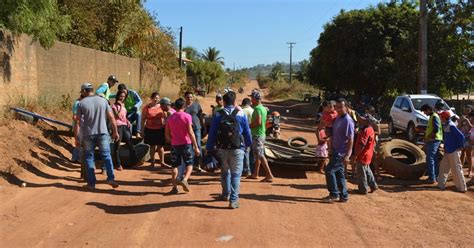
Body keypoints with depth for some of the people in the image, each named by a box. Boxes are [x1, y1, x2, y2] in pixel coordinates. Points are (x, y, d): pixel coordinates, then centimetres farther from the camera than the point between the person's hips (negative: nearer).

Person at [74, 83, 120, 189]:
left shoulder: (81, 103, -2)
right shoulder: (103, 100, 3)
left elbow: (77, 122, -4)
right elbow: (112, 118, 2)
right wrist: (115, 131, 10)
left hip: (88, 134, -1)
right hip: (102, 133, 1)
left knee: (89, 157, 10)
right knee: (106, 155, 7)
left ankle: (91, 183, 10)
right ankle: (111, 178, -9)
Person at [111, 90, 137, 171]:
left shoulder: (124, 104, 18)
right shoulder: (114, 105, -3)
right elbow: (118, 116, -15)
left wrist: (128, 121, 8)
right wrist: (121, 106, -13)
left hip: (125, 126, 6)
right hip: (118, 126, -6)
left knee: (130, 144, 1)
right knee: (117, 146, 0)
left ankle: (134, 160, 7)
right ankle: (118, 164, 6)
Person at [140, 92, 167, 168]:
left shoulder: (161, 107, 2)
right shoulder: (146, 107, -3)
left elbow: (164, 118, 10)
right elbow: (143, 119, 2)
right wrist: (142, 131, -1)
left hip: (160, 129, 1)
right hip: (150, 130, -1)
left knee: (160, 146, 4)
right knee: (152, 146, 8)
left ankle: (162, 162, 13)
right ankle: (152, 162, 21)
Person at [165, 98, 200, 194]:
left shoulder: (170, 118, 5)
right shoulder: (187, 116, -7)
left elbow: (167, 134, 7)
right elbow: (190, 132, -13)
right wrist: (196, 147, -11)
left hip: (174, 145, 3)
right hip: (186, 144, -3)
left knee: (175, 166, 10)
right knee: (189, 164, 10)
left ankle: (175, 187, 9)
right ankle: (184, 180, -14)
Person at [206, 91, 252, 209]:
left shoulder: (218, 115, -2)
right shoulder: (241, 114, -4)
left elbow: (212, 133, -1)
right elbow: (247, 132, 2)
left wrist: (208, 148, 7)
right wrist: (248, 145, 18)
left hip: (222, 149, 2)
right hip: (237, 149, -2)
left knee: (225, 172, 20)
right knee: (236, 174, 3)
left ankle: (226, 194, 36)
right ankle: (233, 200, -3)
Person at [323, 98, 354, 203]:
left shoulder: (348, 121, -17)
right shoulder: (338, 118, 10)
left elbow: (350, 139, -20)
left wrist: (347, 155, -25)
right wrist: (331, 149, 20)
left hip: (342, 152, -9)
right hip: (336, 151, 9)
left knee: (329, 170, -9)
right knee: (339, 173, 12)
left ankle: (334, 194, 2)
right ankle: (343, 195, 22)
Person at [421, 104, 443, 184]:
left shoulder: (434, 117, -14)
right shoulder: (432, 116, 17)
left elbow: (436, 129, -23)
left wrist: (428, 138, -18)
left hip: (434, 140, -10)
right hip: (432, 140, 10)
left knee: (430, 159, -9)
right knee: (434, 159, 15)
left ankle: (432, 178, -7)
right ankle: (435, 176, 23)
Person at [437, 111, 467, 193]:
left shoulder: (451, 126, -20)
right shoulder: (445, 125, 9)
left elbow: (461, 136, -24)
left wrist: (460, 147, -17)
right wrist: (445, 147, 18)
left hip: (454, 152, -10)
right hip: (448, 151, 10)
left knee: (456, 169, 0)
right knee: (443, 167, 15)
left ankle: (462, 188, 10)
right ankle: (441, 184, 23)